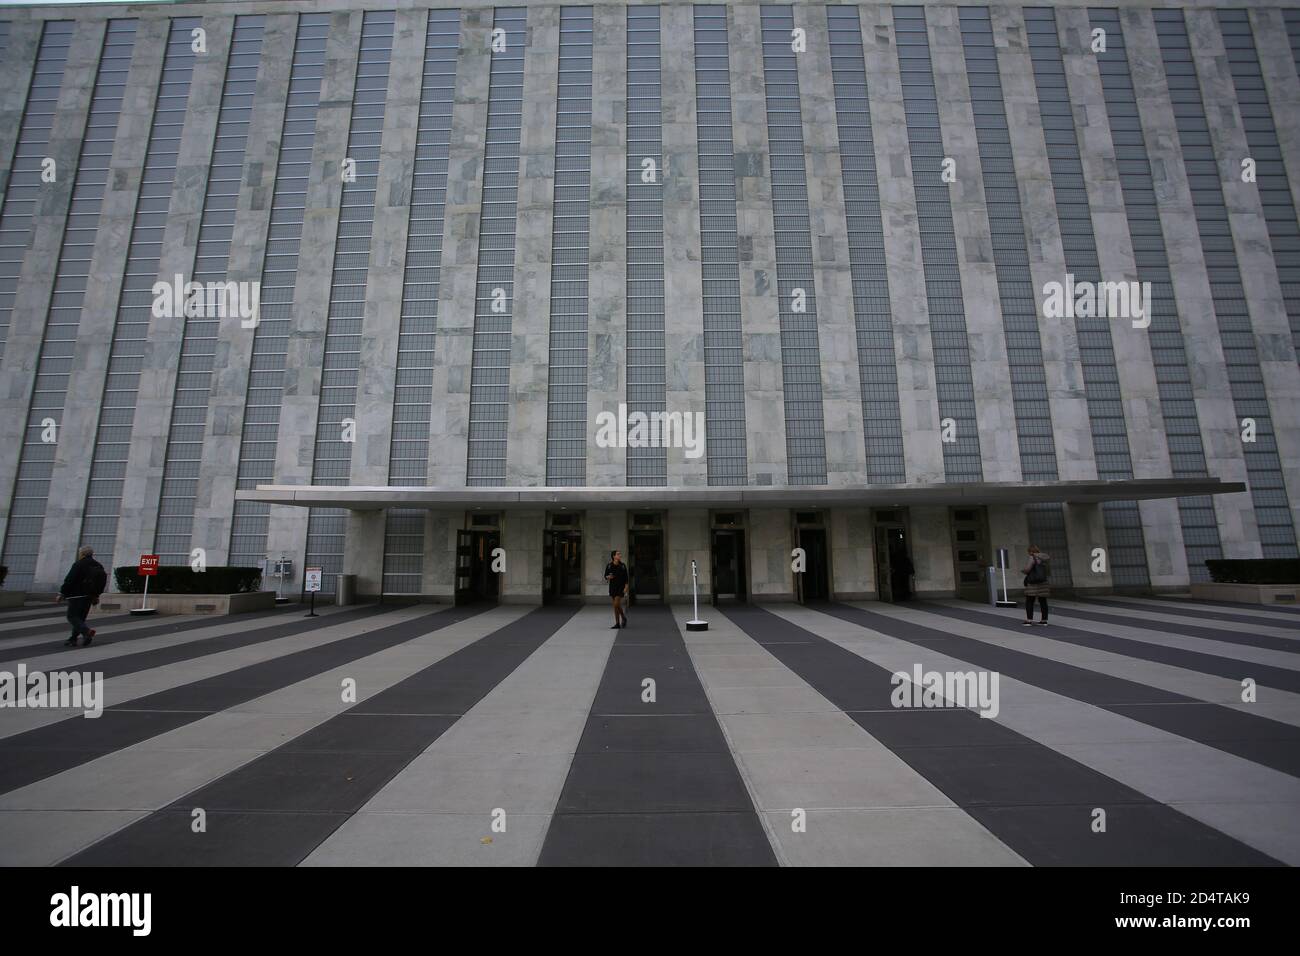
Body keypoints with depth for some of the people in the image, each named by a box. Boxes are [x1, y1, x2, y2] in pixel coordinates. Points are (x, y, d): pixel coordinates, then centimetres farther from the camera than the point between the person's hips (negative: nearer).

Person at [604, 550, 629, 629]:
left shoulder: (623, 565, -4)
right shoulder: (609, 566, -2)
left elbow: (626, 578, -3)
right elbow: (605, 576, 6)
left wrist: (626, 588, -11)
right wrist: (608, 577, -17)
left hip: (621, 587, -3)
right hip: (613, 587, 3)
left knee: (617, 604, -13)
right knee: (616, 605, 7)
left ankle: (623, 618, 11)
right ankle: (617, 623, 15)